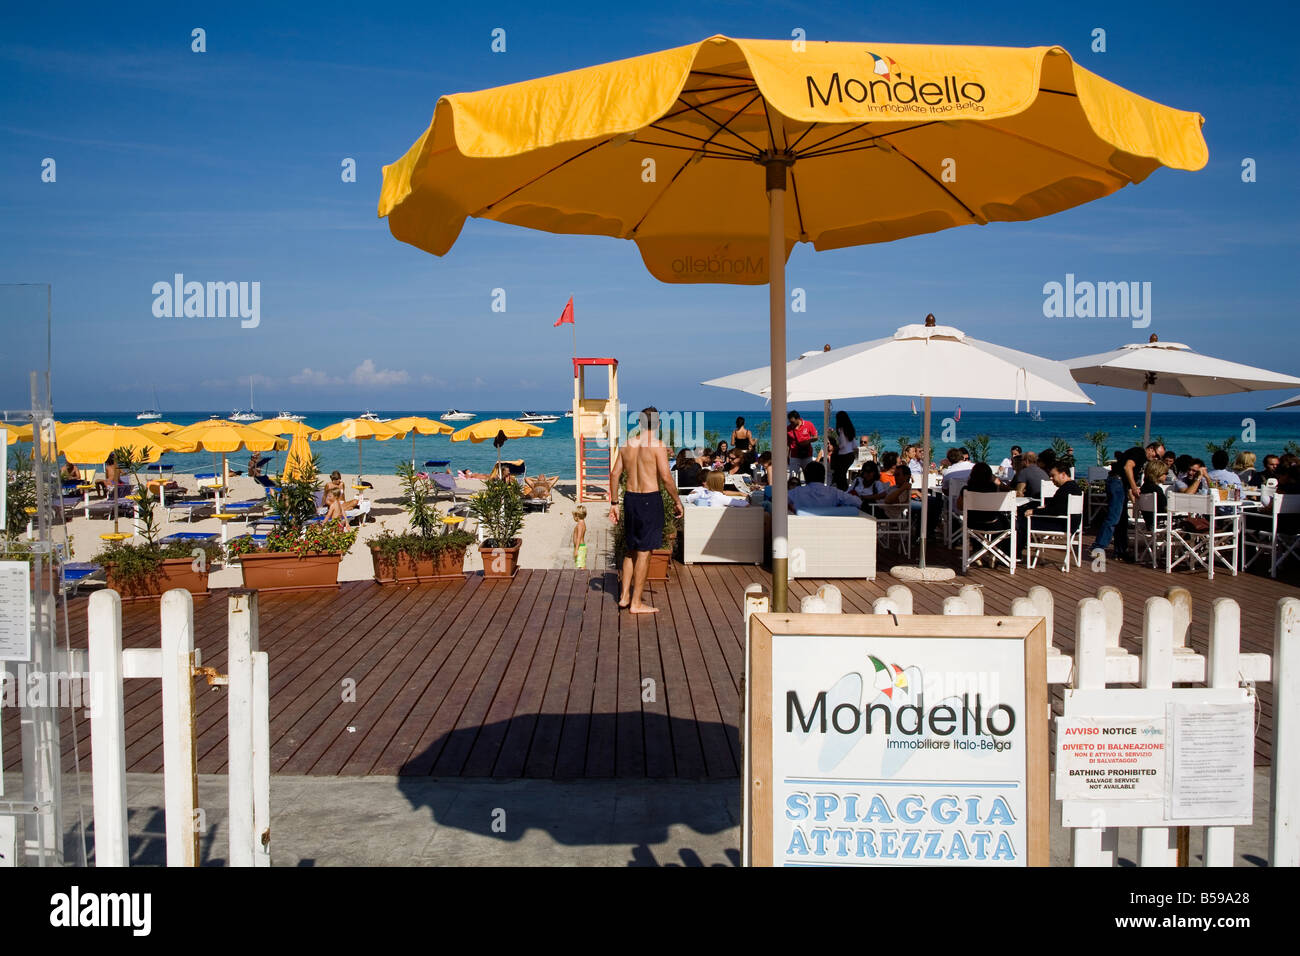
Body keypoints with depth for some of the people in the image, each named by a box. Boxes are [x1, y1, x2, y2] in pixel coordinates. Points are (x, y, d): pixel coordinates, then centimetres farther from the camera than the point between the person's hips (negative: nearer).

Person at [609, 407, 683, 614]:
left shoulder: (627, 444, 6)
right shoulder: (656, 445, -11)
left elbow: (614, 474, 7)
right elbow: (666, 477, -15)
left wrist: (614, 503, 14)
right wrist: (677, 501, -3)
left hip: (630, 498, 6)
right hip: (650, 500, -6)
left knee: (631, 549, 19)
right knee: (644, 551, 1)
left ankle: (624, 596, 20)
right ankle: (636, 603, 6)